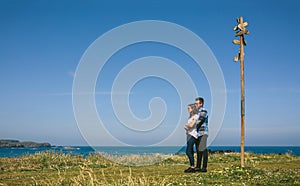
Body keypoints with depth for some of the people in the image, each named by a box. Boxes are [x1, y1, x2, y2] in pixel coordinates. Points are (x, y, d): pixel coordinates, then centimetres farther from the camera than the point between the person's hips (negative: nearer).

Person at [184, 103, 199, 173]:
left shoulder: (196, 116, -7)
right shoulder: (190, 117, 18)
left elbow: (191, 125, -16)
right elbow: (186, 126, 17)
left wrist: (186, 125, 2)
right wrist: (186, 127, -6)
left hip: (193, 135, -9)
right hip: (189, 135, 9)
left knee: (188, 152, -13)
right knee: (190, 152, 8)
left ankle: (193, 167, -10)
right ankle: (191, 167, 13)